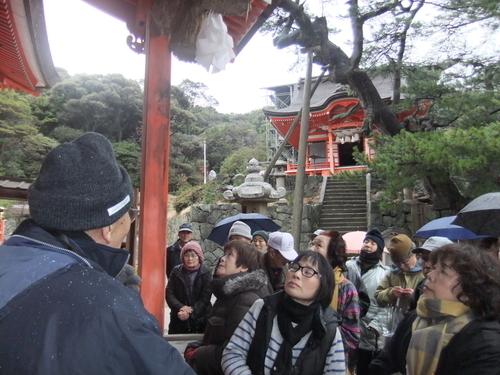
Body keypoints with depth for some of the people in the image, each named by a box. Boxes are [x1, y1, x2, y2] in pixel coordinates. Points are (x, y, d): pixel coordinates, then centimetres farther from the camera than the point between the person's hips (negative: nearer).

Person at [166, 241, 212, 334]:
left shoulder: (206, 272, -3)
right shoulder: (176, 271, 3)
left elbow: (205, 297, -8)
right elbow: (169, 293, -1)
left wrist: (191, 312, -19)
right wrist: (180, 307, -18)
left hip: (200, 320, -2)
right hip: (178, 320, 2)